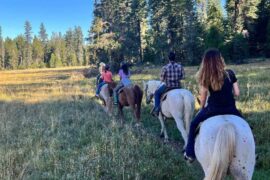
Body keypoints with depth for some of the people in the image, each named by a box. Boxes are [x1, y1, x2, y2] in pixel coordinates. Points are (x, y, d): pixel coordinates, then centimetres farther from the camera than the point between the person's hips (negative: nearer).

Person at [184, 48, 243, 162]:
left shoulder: (205, 78, -11)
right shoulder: (230, 74, -8)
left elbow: (203, 98, -4)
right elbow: (237, 93, -3)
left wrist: (202, 109, 15)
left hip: (213, 109, -1)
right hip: (230, 109, 2)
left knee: (193, 124, 23)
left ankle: (190, 153, 24)